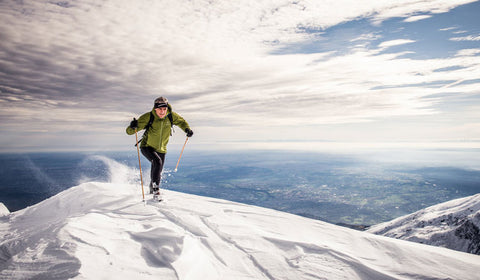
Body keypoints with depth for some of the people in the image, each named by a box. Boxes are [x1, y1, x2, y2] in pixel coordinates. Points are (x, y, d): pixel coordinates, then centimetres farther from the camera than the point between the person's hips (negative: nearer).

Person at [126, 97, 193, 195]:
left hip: (161, 150, 4)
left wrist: (187, 129, -11)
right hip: (147, 147, -4)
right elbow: (129, 132, -22)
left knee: (158, 172, 16)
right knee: (157, 162, -32)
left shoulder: (171, 116, -14)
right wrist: (132, 126, -46)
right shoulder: (148, 117, -23)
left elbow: (181, 121, 9)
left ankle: (152, 189, 47)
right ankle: (155, 186, -17)